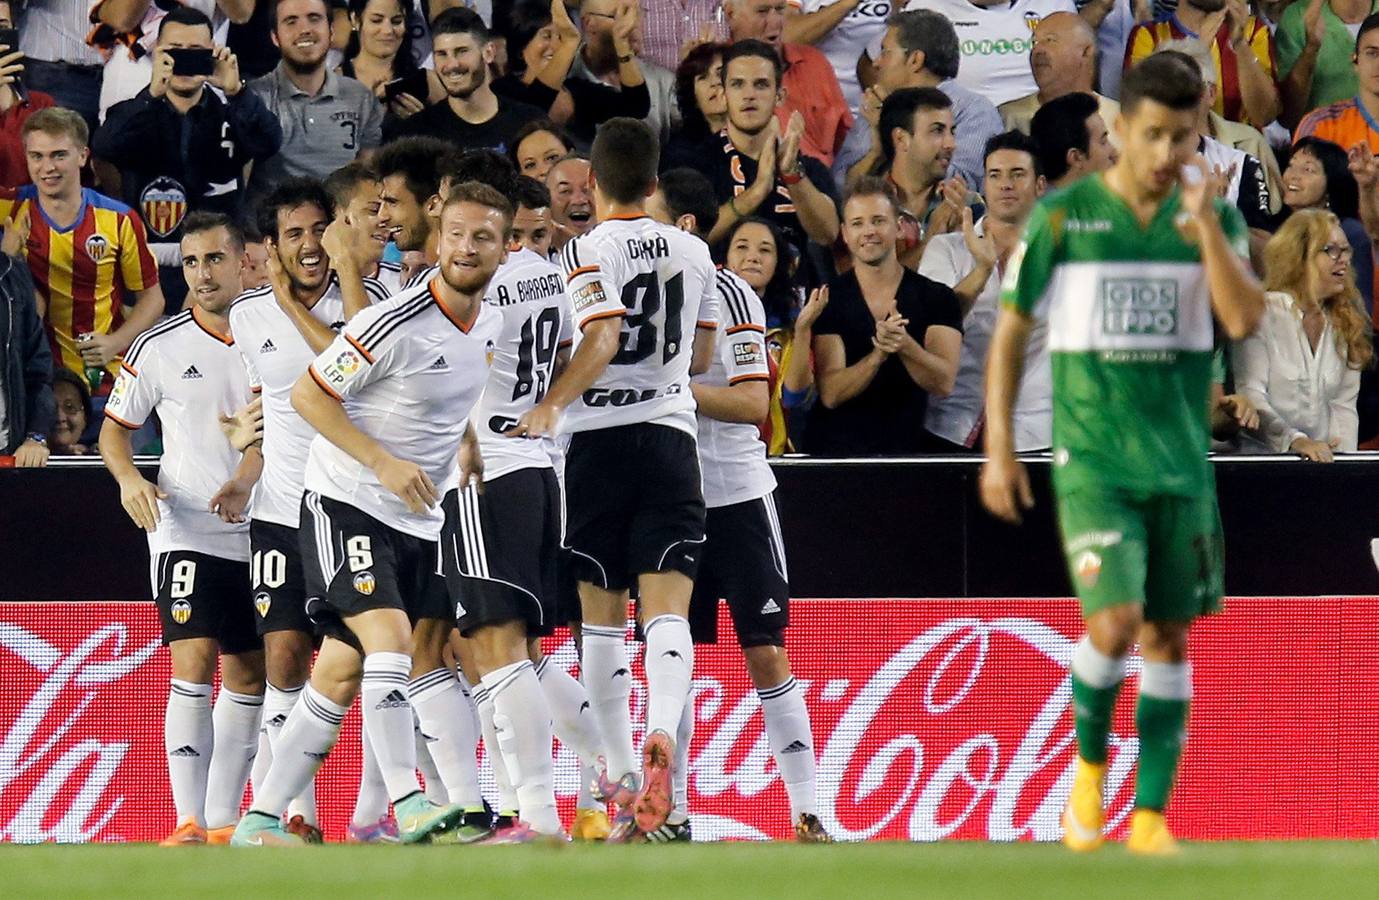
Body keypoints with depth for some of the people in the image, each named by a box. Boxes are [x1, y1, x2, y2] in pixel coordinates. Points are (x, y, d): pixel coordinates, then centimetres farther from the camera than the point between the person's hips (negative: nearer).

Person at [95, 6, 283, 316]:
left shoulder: (229, 113, 8)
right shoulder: (133, 113, 5)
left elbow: (268, 143, -10)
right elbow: (105, 148, -15)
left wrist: (235, 91, -27)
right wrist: (153, 93, -29)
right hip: (151, 264, 0)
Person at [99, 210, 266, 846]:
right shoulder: (159, 349, 2)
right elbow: (115, 428, 11)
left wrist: (246, 480, -12)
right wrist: (128, 478, -9)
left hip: (258, 530, 3)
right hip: (185, 529, -3)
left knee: (249, 676, 6)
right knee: (194, 664, -15)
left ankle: (223, 820, 14)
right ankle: (189, 821, -15)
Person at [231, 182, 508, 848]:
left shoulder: (490, 327, 5)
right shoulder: (396, 323, -19)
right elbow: (308, 395, -15)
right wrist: (384, 463, -21)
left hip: (418, 518, 7)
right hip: (345, 502, -7)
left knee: (340, 676, 5)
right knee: (389, 638, -24)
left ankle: (261, 821, 11)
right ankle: (409, 809, -28)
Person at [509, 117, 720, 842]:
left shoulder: (588, 252, -6)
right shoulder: (693, 251, 10)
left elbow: (602, 340, -21)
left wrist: (551, 406, -14)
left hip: (599, 438, -3)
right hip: (672, 435, 3)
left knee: (603, 619, 8)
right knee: (667, 611, -8)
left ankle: (618, 776, 10)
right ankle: (662, 736, -33)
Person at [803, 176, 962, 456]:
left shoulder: (937, 299, 3)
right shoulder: (828, 299, 2)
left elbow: (943, 383, -8)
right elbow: (830, 394, -7)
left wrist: (906, 346, -26)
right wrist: (878, 356, -24)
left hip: (905, 451, 0)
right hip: (833, 451, 0)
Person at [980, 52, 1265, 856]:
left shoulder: (1217, 217, 3)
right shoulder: (1062, 217, -3)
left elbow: (1245, 319, -11)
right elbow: (1010, 333, 4)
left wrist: (1203, 220, -18)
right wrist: (999, 451, 0)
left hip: (1181, 465, 3)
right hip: (1093, 463, -3)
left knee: (1169, 636, 4)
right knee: (1114, 624, -17)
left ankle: (1151, 815, 12)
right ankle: (1090, 764, 9)